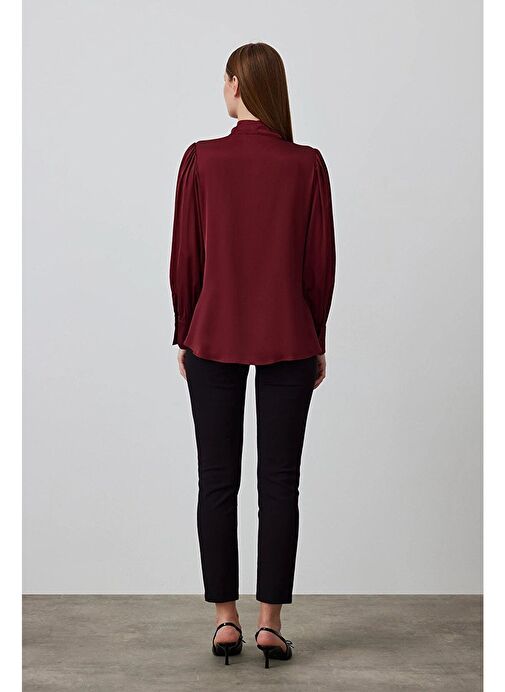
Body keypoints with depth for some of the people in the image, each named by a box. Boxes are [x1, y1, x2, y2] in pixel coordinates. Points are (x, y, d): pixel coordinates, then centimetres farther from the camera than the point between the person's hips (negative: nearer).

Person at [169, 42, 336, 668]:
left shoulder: (201, 160, -5)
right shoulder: (307, 164, -4)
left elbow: (185, 257, -3)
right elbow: (321, 261, -1)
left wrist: (184, 334, 9)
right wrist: (317, 339, 10)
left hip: (214, 337, 0)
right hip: (288, 340, 0)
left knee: (217, 481, 8)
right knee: (280, 482, 6)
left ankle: (225, 620, 14)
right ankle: (270, 623, 10)